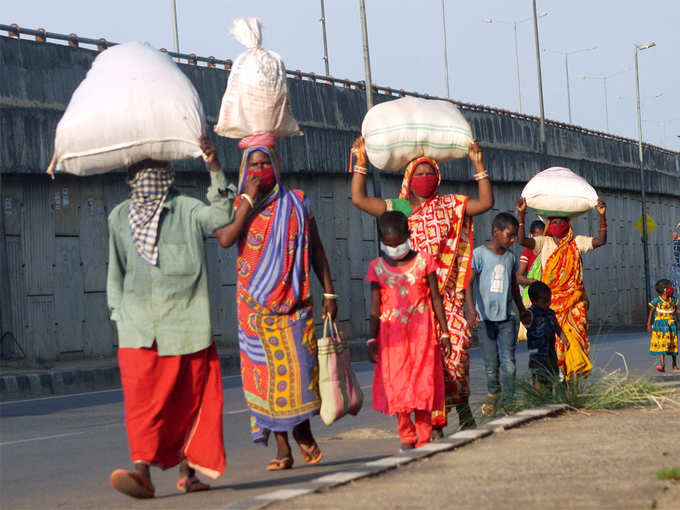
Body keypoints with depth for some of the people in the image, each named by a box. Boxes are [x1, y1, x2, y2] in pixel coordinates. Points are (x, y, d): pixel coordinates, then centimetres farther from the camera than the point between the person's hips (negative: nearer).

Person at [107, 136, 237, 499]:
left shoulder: (187, 211, 3)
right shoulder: (119, 217, 14)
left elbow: (221, 215, -16)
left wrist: (215, 169, -26)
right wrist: (119, 313, 13)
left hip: (186, 323, -1)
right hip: (138, 326, 1)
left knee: (189, 398, 4)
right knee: (141, 396, -13)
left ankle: (187, 471, 15)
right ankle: (142, 471, -21)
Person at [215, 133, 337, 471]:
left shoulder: (297, 203, 8)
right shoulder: (238, 207, 5)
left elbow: (315, 249, 11)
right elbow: (225, 239, -15)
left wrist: (329, 292, 7)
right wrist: (250, 199, -12)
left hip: (295, 300, 0)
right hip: (256, 304, 0)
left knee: (299, 364, -7)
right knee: (268, 369, -2)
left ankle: (302, 430, 17)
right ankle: (282, 447, 2)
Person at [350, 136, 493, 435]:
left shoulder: (449, 206, 12)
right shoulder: (397, 209, 11)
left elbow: (485, 202, 4)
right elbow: (359, 199, 5)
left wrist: (478, 164, -2)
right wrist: (360, 162, 1)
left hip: (446, 293, 0)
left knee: (455, 344, -15)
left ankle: (461, 402, 6)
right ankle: (435, 420, -1)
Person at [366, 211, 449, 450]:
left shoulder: (423, 261, 1)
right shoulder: (378, 267, 2)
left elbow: (436, 299, 5)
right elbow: (375, 307, 5)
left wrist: (444, 332, 4)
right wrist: (372, 340, 0)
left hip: (421, 332, -1)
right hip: (392, 333, 1)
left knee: (422, 381, -1)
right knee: (396, 384, -1)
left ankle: (423, 437, 6)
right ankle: (406, 437, 9)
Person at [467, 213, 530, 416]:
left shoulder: (510, 257, 9)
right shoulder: (479, 254, -6)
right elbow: (469, 283, -12)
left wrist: (522, 310, 31)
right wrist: (471, 308, -25)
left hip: (506, 317, 3)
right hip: (486, 317, -3)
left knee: (508, 362, -8)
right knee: (491, 365, 2)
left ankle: (509, 403, -2)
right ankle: (493, 394, 26)